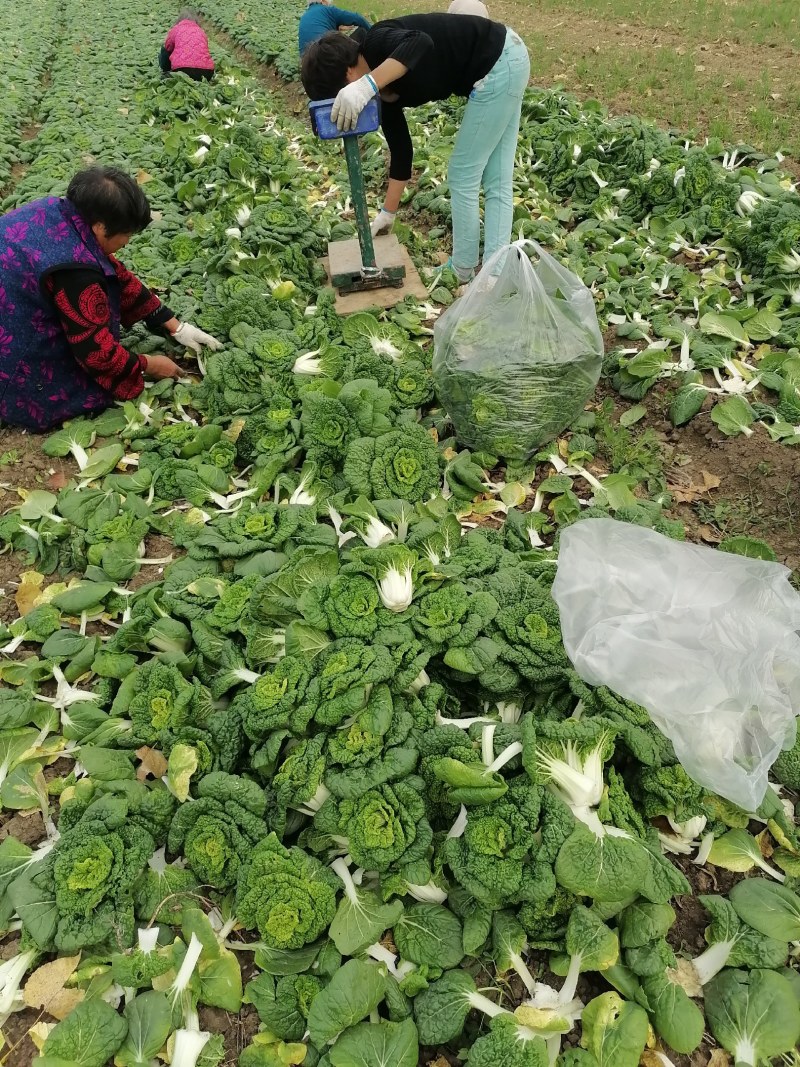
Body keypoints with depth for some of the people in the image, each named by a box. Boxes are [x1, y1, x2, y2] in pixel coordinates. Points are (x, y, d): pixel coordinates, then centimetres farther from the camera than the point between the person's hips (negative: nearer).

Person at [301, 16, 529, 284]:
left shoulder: (376, 43, -15)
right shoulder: (384, 89, 8)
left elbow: (421, 42, -37)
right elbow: (401, 149, 14)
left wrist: (365, 86, -43)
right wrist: (388, 214, 17)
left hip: (500, 60, -9)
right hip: (506, 61, 9)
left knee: (463, 177, 1)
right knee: (497, 183, 9)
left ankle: (463, 271, 15)